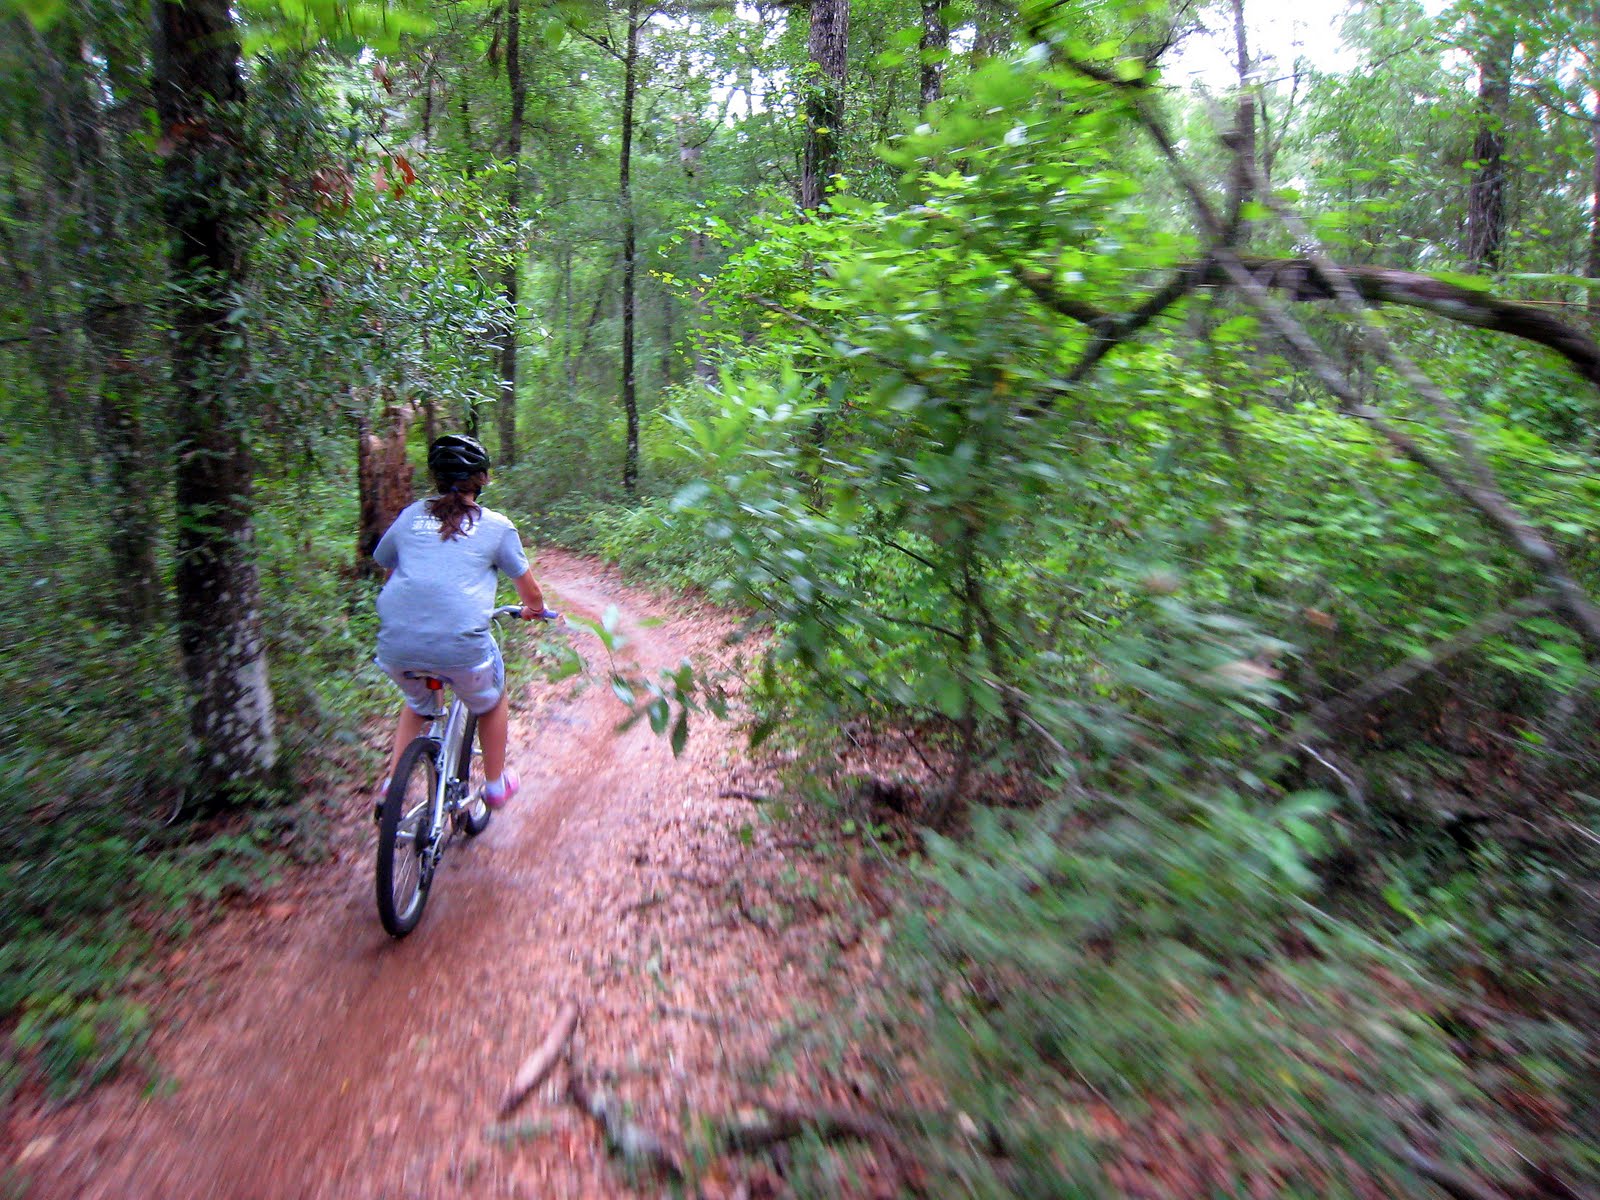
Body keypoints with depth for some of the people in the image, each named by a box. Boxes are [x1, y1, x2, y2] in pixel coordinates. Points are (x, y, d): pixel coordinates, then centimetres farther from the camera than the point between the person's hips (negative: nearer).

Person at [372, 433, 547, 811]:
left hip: (397, 647, 4)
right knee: (491, 703, 28)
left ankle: (391, 783, 30)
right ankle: (495, 784, 38)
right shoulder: (497, 526, 7)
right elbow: (530, 593, 14)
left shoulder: (410, 515, 15)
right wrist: (535, 610, 37)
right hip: (461, 646, -3)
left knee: (418, 705, 35)